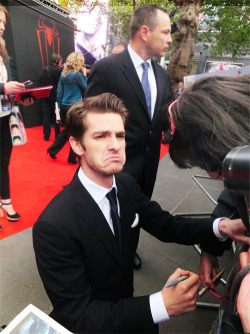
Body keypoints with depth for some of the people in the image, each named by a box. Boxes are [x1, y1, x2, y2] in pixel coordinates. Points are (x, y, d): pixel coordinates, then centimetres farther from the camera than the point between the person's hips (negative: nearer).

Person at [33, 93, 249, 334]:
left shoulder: (127, 185, -11)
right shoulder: (53, 227, -29)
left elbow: (166, 226, -2)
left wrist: (220, 226, -19)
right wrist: (162, 305, -33)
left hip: (125, 302, 5)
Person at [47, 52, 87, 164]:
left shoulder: (63, 74, 7)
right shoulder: (77, 74, -12)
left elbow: (59, 91, 9)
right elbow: (85, 88, 0)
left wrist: (59, 106, 14)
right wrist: (84, 74, 5)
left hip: (64, 106, 7)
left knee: (67, 130, 21)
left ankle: (52, 150, 25)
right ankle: (72, 158, 15)